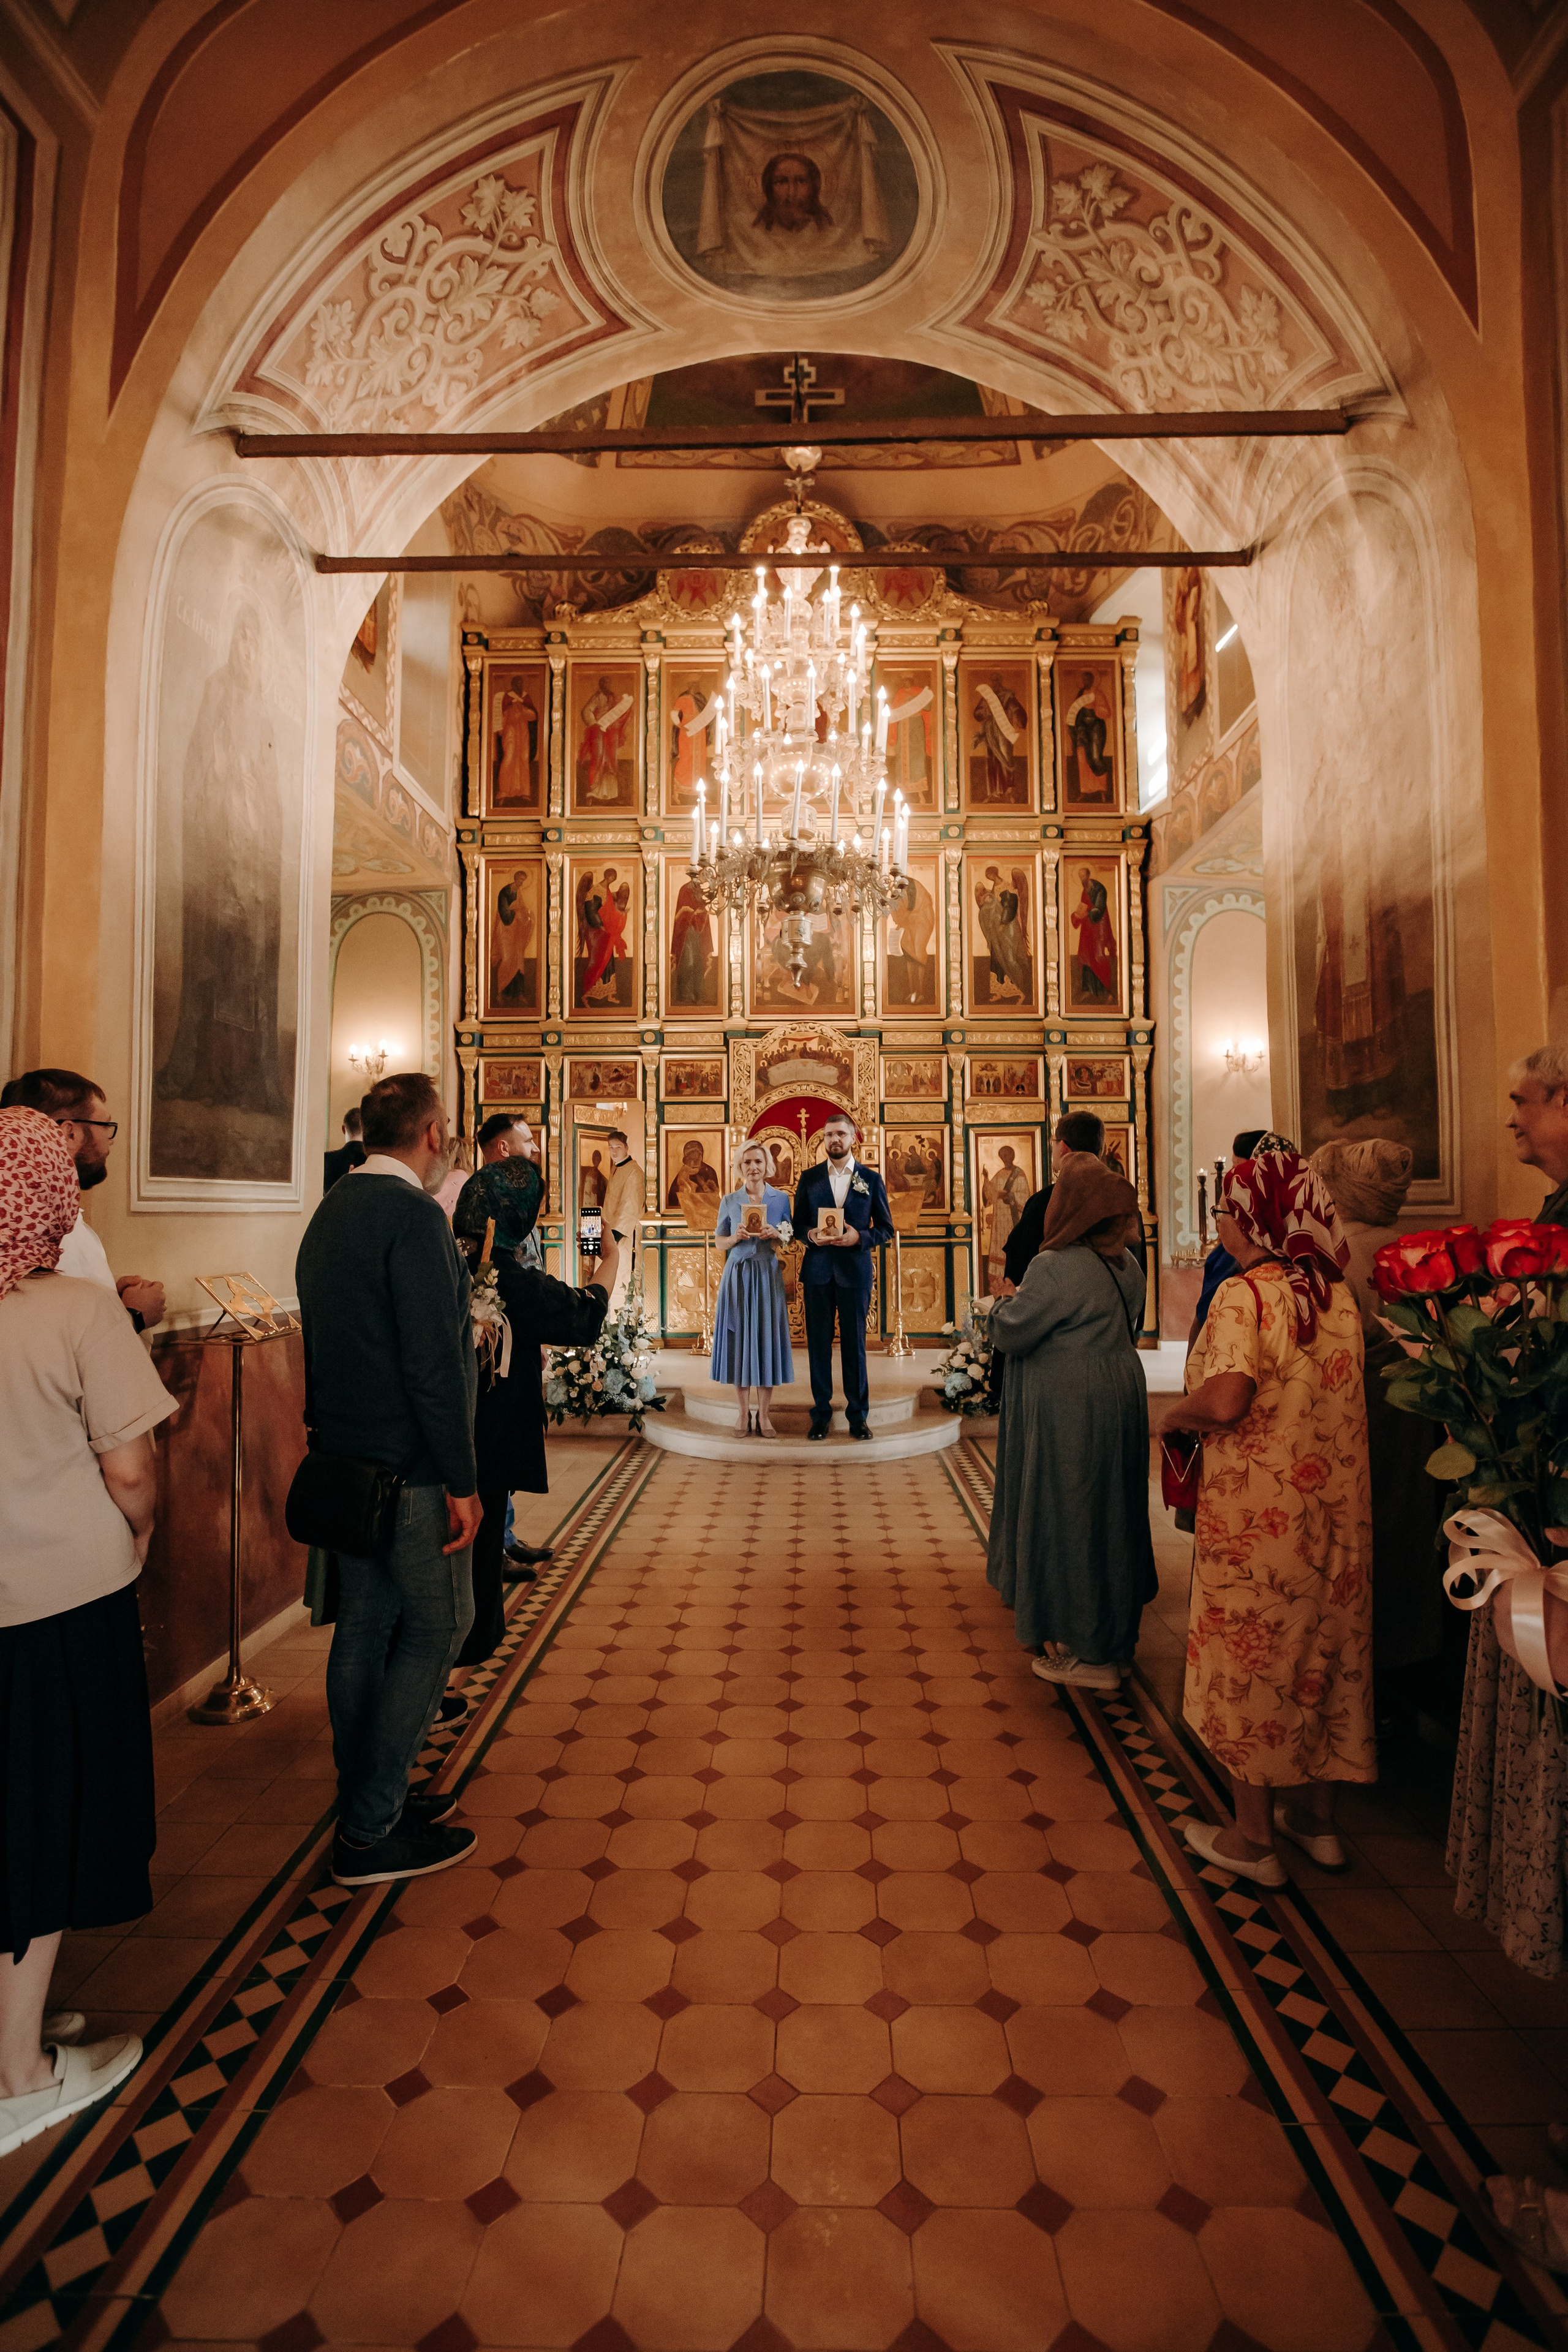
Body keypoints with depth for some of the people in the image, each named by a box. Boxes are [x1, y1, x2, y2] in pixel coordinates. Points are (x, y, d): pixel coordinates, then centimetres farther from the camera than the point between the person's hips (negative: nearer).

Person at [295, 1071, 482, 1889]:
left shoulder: (330, 1213, 11)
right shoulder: (413, 1216, -19)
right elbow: (432, 1361, -23)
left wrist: (336, 1442, 21)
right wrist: (461, 1482, -19)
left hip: (345, 1462, 9)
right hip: (409, 1467, -9)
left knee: (364, 1628, 17)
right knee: (436, 1625, 4)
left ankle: (366, 1802, 31)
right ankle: (371, 1831, 12)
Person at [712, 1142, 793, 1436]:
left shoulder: (781, 1198, 5)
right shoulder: (729, 1201, 5)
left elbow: (790, 1240, 9)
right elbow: (720, 1243, 10)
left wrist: (776, 1235, -11)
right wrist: (737, 1237, -10)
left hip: (768, 1276, 0)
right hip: (738, 1275, 0)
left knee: (767, 1338, 1)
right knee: (739, 1339, 2)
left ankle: (764, 1414, 10)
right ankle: (743, 1412, 13)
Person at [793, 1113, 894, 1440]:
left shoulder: (871, 1179, 4)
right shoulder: (809, 1178, 7)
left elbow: (886, 1228, 5)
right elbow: (797, 1224, 10)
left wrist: (859, 1237, -13)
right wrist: (810, 1234, -11)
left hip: (855, 1270, -1)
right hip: (817, 1269, 1)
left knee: (855, 1343, 4)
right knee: (818, 1342, 5)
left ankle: (858, 1416, 14)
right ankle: (821, 1414, 15)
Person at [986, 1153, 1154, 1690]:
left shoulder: (1055, 1268, -23)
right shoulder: (1126, 1264, 4)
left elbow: (1010, 1333, -18)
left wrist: (1006, 1304, 3)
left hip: (1067, 1415, -9)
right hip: (1117, 1404, 9)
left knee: (1067, 1518, 4)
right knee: (1107, 1512, 19)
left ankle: (1085, 1652, 15)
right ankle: (1114, 1635, 35)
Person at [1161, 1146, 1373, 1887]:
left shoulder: (1245, 1294, -20)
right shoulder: (1337, 1293, 3)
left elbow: (1224, 1401, -30)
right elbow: (1335, 1389, 12)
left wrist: (1176, 1416, -11)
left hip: (1258, 1511, -7)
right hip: (1335, 1503, 7)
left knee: (1250, 1659, 8)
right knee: (1321, 1647, 20)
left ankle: (1252, 1837, 22)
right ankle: (1317, 1815, 37)